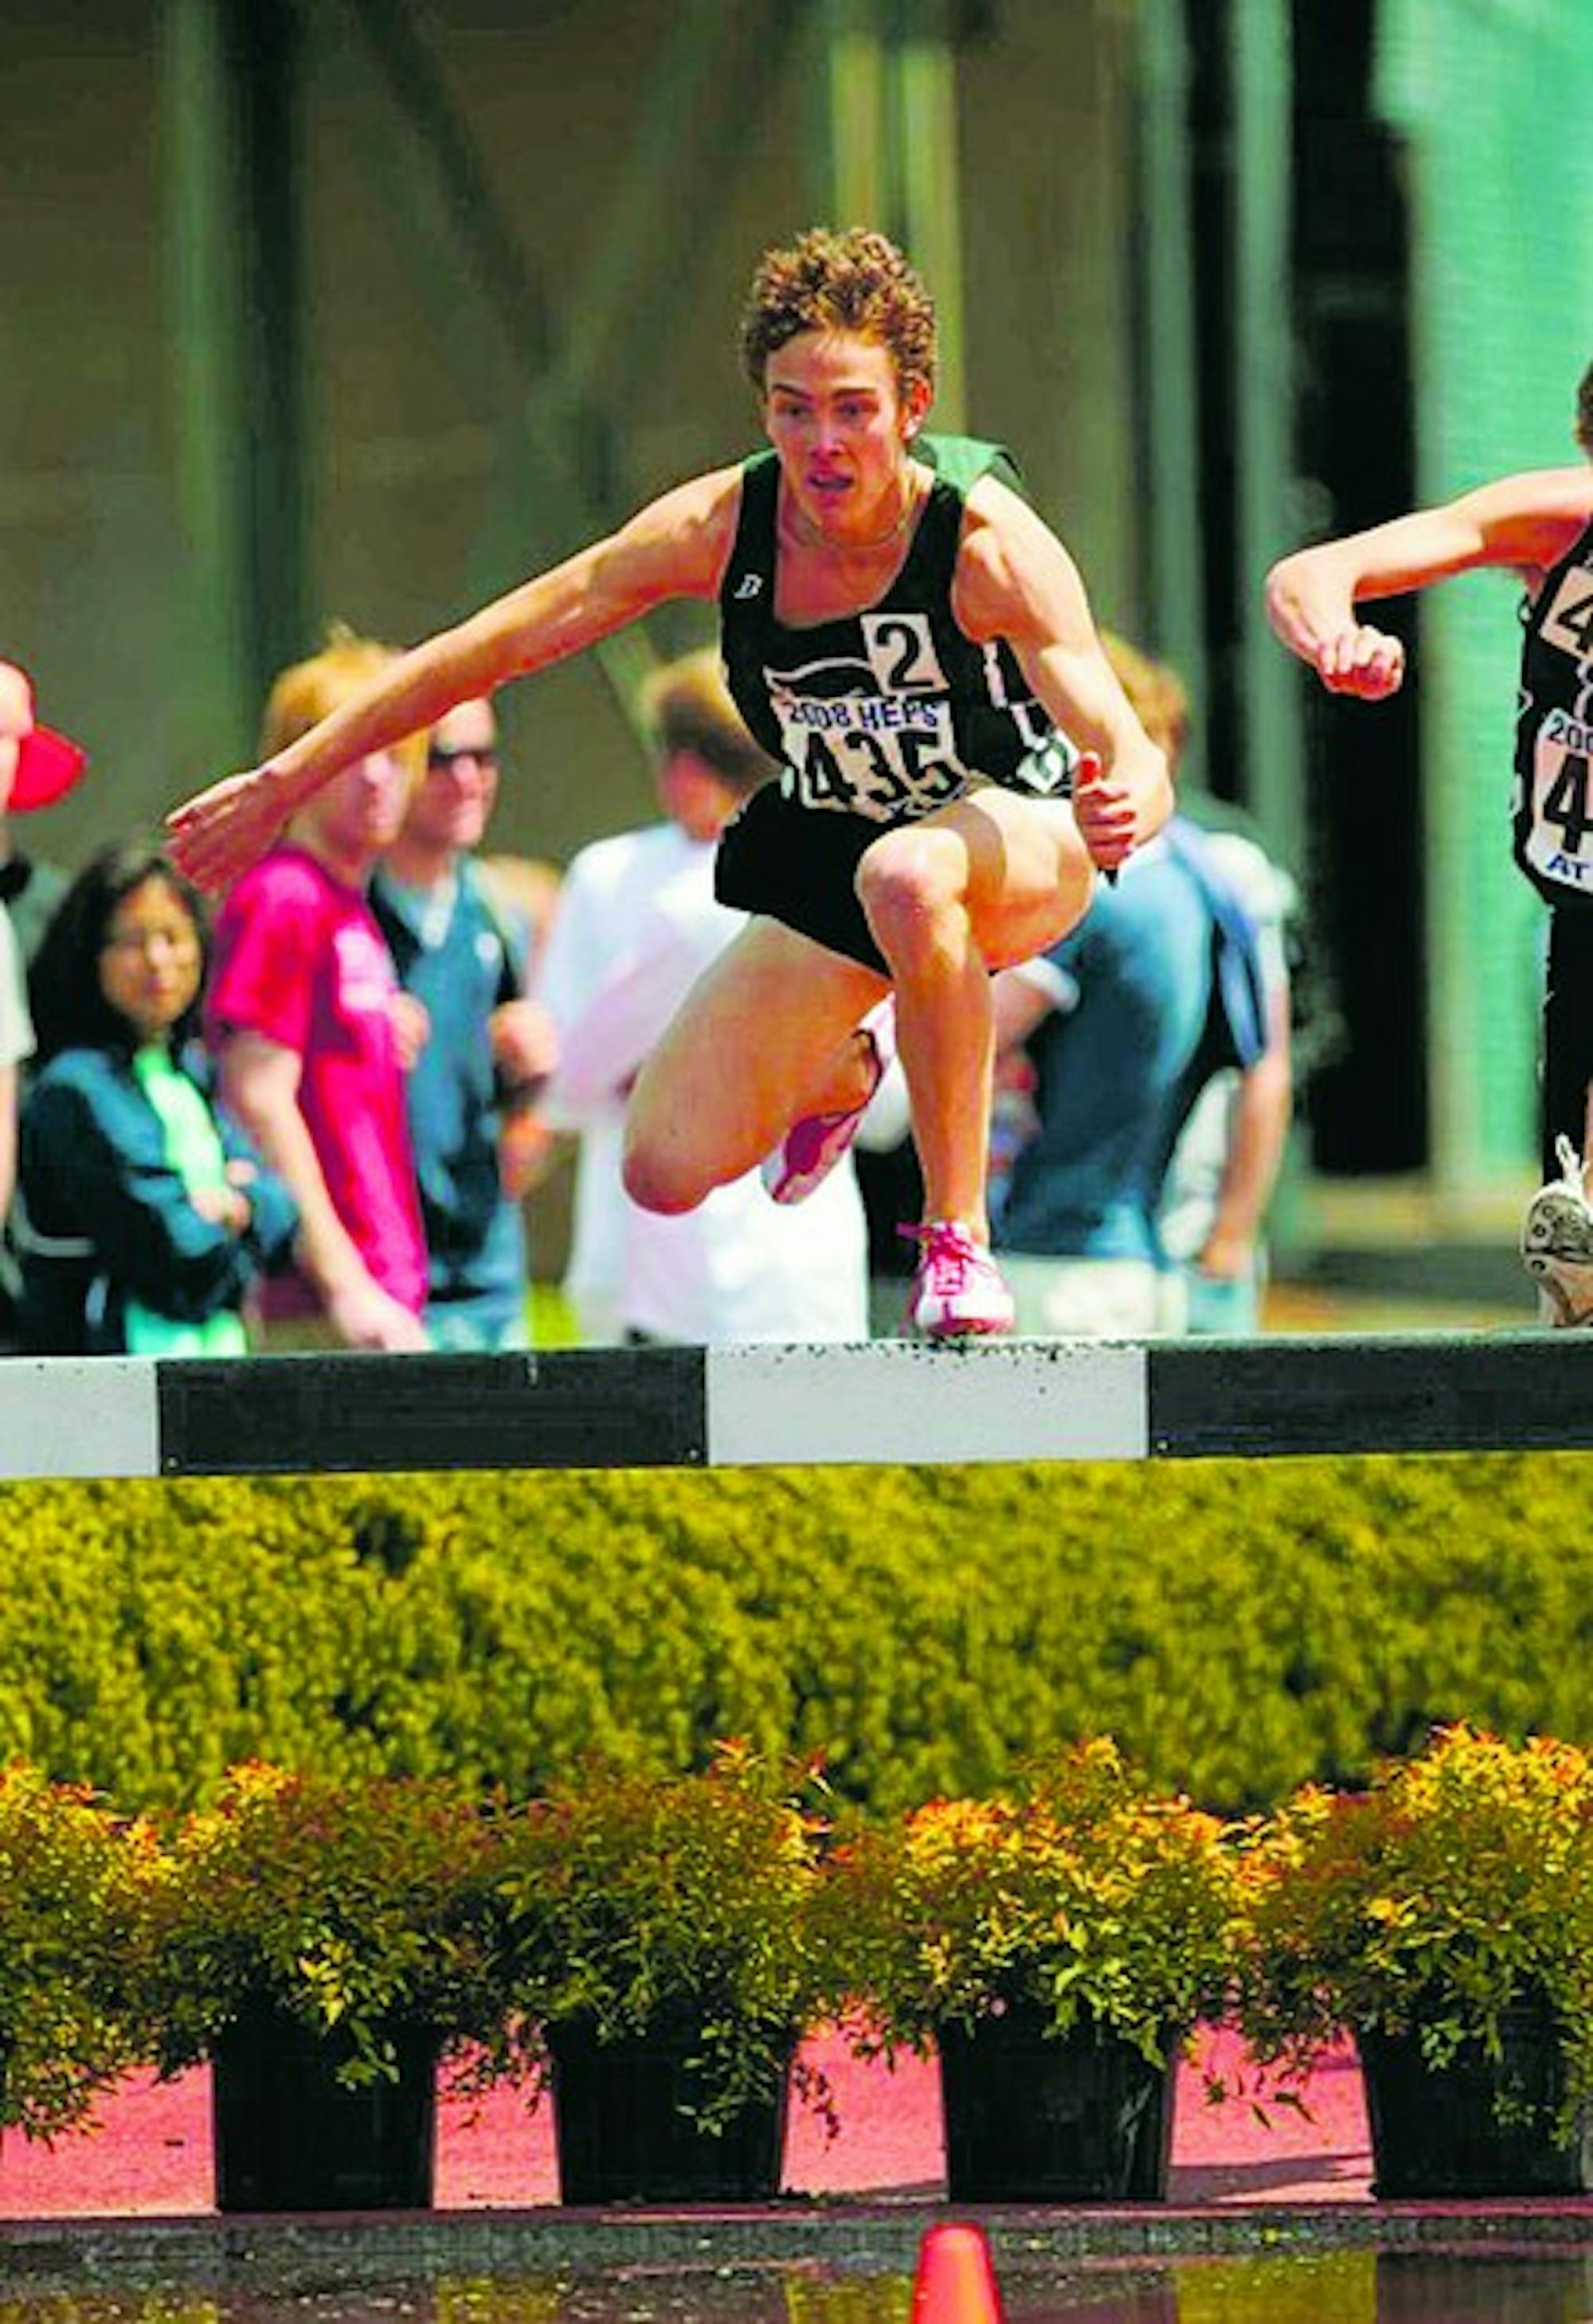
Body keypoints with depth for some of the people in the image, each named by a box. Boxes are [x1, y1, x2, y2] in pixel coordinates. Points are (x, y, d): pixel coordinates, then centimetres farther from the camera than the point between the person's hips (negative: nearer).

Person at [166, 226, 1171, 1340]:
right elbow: (498, 643, -11)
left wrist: (1126, 805, -63)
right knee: (666, 1172, -7)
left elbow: (1131, 753, -37)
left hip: (1019, 830, -4)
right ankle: (835, 1074, 29)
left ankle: (960, 1235, -26)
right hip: (831, 848, 4)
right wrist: (289, 777, -10)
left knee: (905, 873, -42)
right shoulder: (719, 527, -20)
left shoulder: (988, 544, -29)